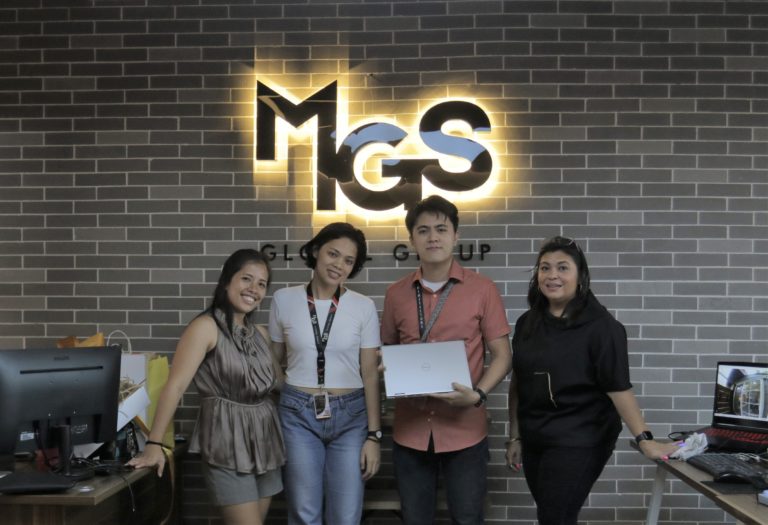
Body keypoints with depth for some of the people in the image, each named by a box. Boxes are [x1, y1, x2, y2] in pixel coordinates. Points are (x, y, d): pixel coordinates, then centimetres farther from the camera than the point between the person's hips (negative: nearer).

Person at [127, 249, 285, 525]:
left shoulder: (259, 333, 11)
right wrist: (154, 444, -22)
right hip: (227, 443, -7)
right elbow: (176, 385, -17)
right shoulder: (205, 326, -11)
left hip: (264, 441, 7)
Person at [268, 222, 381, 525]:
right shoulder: (284, 300, 0)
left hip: (350, 416, 0)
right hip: (298, 415, 0)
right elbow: (273, 362, 10)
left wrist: (374, 435, -4)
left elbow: (370, 375, -1)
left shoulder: (364, 307, -2)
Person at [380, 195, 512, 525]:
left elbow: (501, 355, -2)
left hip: (465, 429, -2)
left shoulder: (482, 289, -3)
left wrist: (478, 394, -17)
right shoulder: (396, 294, 6)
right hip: (410, 430, 3)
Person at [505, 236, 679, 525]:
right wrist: (515, 436, 10)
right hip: (535, 440, 6)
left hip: (578, 442, -6)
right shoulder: (527, 322, 5)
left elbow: (618, 387, -15)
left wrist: (645, 439, -22)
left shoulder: (600, 325, -12)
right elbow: (518, 382, 10)